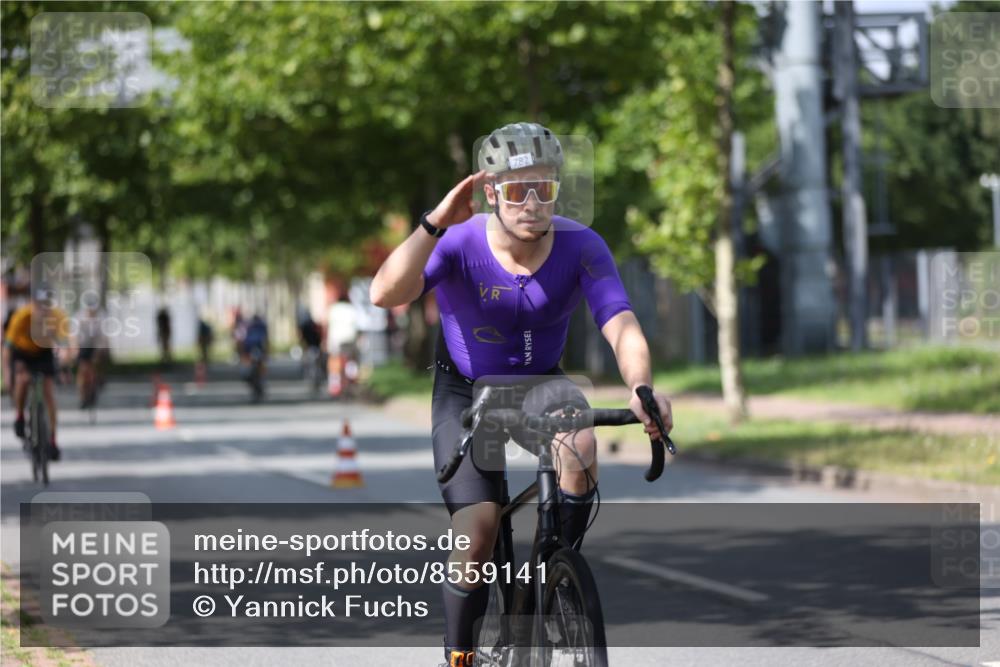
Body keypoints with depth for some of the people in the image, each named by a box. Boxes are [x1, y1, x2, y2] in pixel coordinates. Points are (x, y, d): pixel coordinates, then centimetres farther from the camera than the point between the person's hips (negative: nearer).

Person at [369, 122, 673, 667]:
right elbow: (386, 295, -41)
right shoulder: (460, 243, -25)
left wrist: (641, 388, -52)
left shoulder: (580, 247, -21)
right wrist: (436, 222, -52)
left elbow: (622, 328, -31)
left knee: (579, 449, -33)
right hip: (466, 391, -1)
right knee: (477, 534, -13)